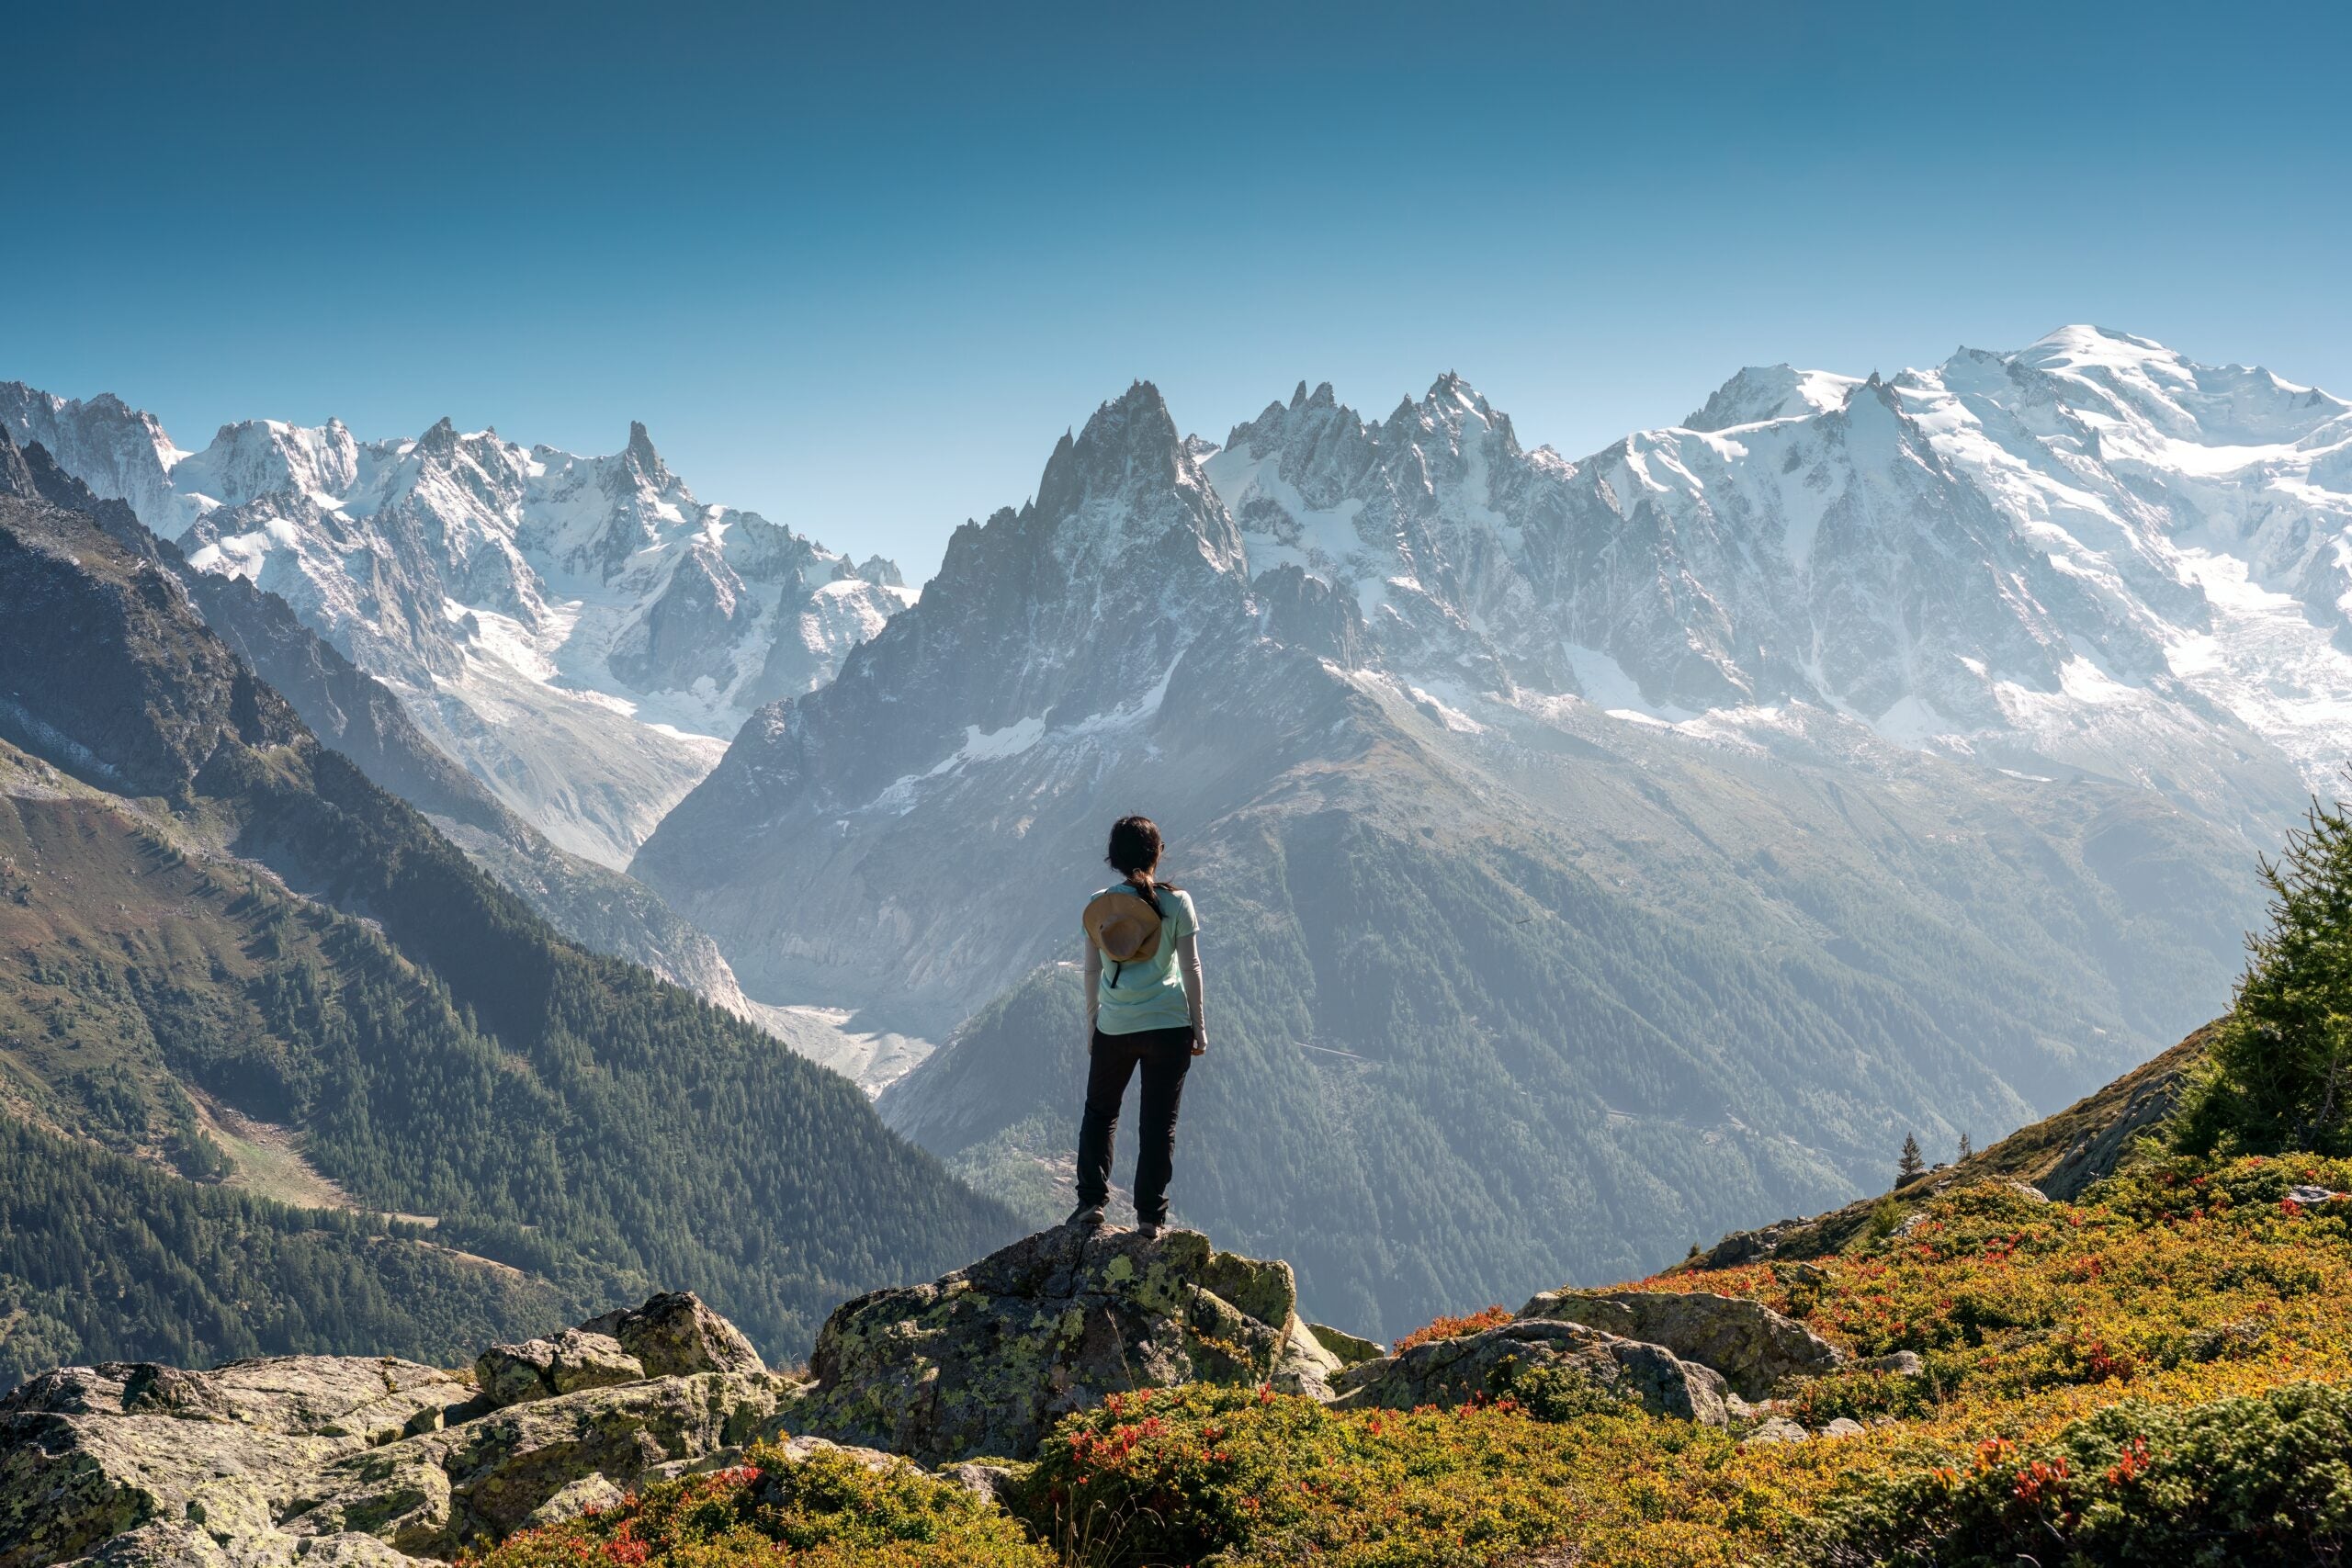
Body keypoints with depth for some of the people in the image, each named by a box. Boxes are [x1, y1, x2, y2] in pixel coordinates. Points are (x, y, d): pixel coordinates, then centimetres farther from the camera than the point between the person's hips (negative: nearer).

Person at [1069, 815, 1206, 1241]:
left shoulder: (1098, 905, -1)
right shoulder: (1176, 902, -7)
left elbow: (1092, 971, 3)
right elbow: (1190, 968, -4)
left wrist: (1091, 1024, 13)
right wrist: (1198, 1026, 4)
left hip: (1114, 1027, 1)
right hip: (1168, 1027, -1)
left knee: (1099, 1112, 19)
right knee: (1160, 1122, 6)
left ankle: (1091, 1201, 12)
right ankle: (1150, 1214, 7)